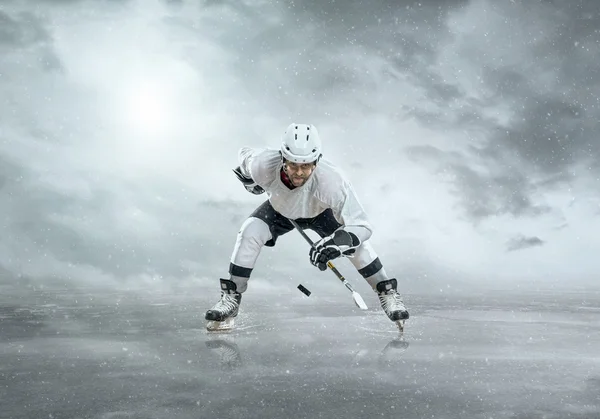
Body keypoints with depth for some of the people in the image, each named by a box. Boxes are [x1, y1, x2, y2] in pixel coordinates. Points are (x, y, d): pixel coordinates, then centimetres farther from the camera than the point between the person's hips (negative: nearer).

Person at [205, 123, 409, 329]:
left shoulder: (331, 179, -44)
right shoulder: (264, 164, -38)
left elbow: (362, 225, -42)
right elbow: (245, 154, -12)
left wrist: (337, 242, -58)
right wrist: (249, 180, 3)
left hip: (320, 212, -1)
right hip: (279, 209, 1)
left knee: (356, 239, -21)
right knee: (249, 232, -23)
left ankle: (387, 292, 0)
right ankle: (231, 297, -7)